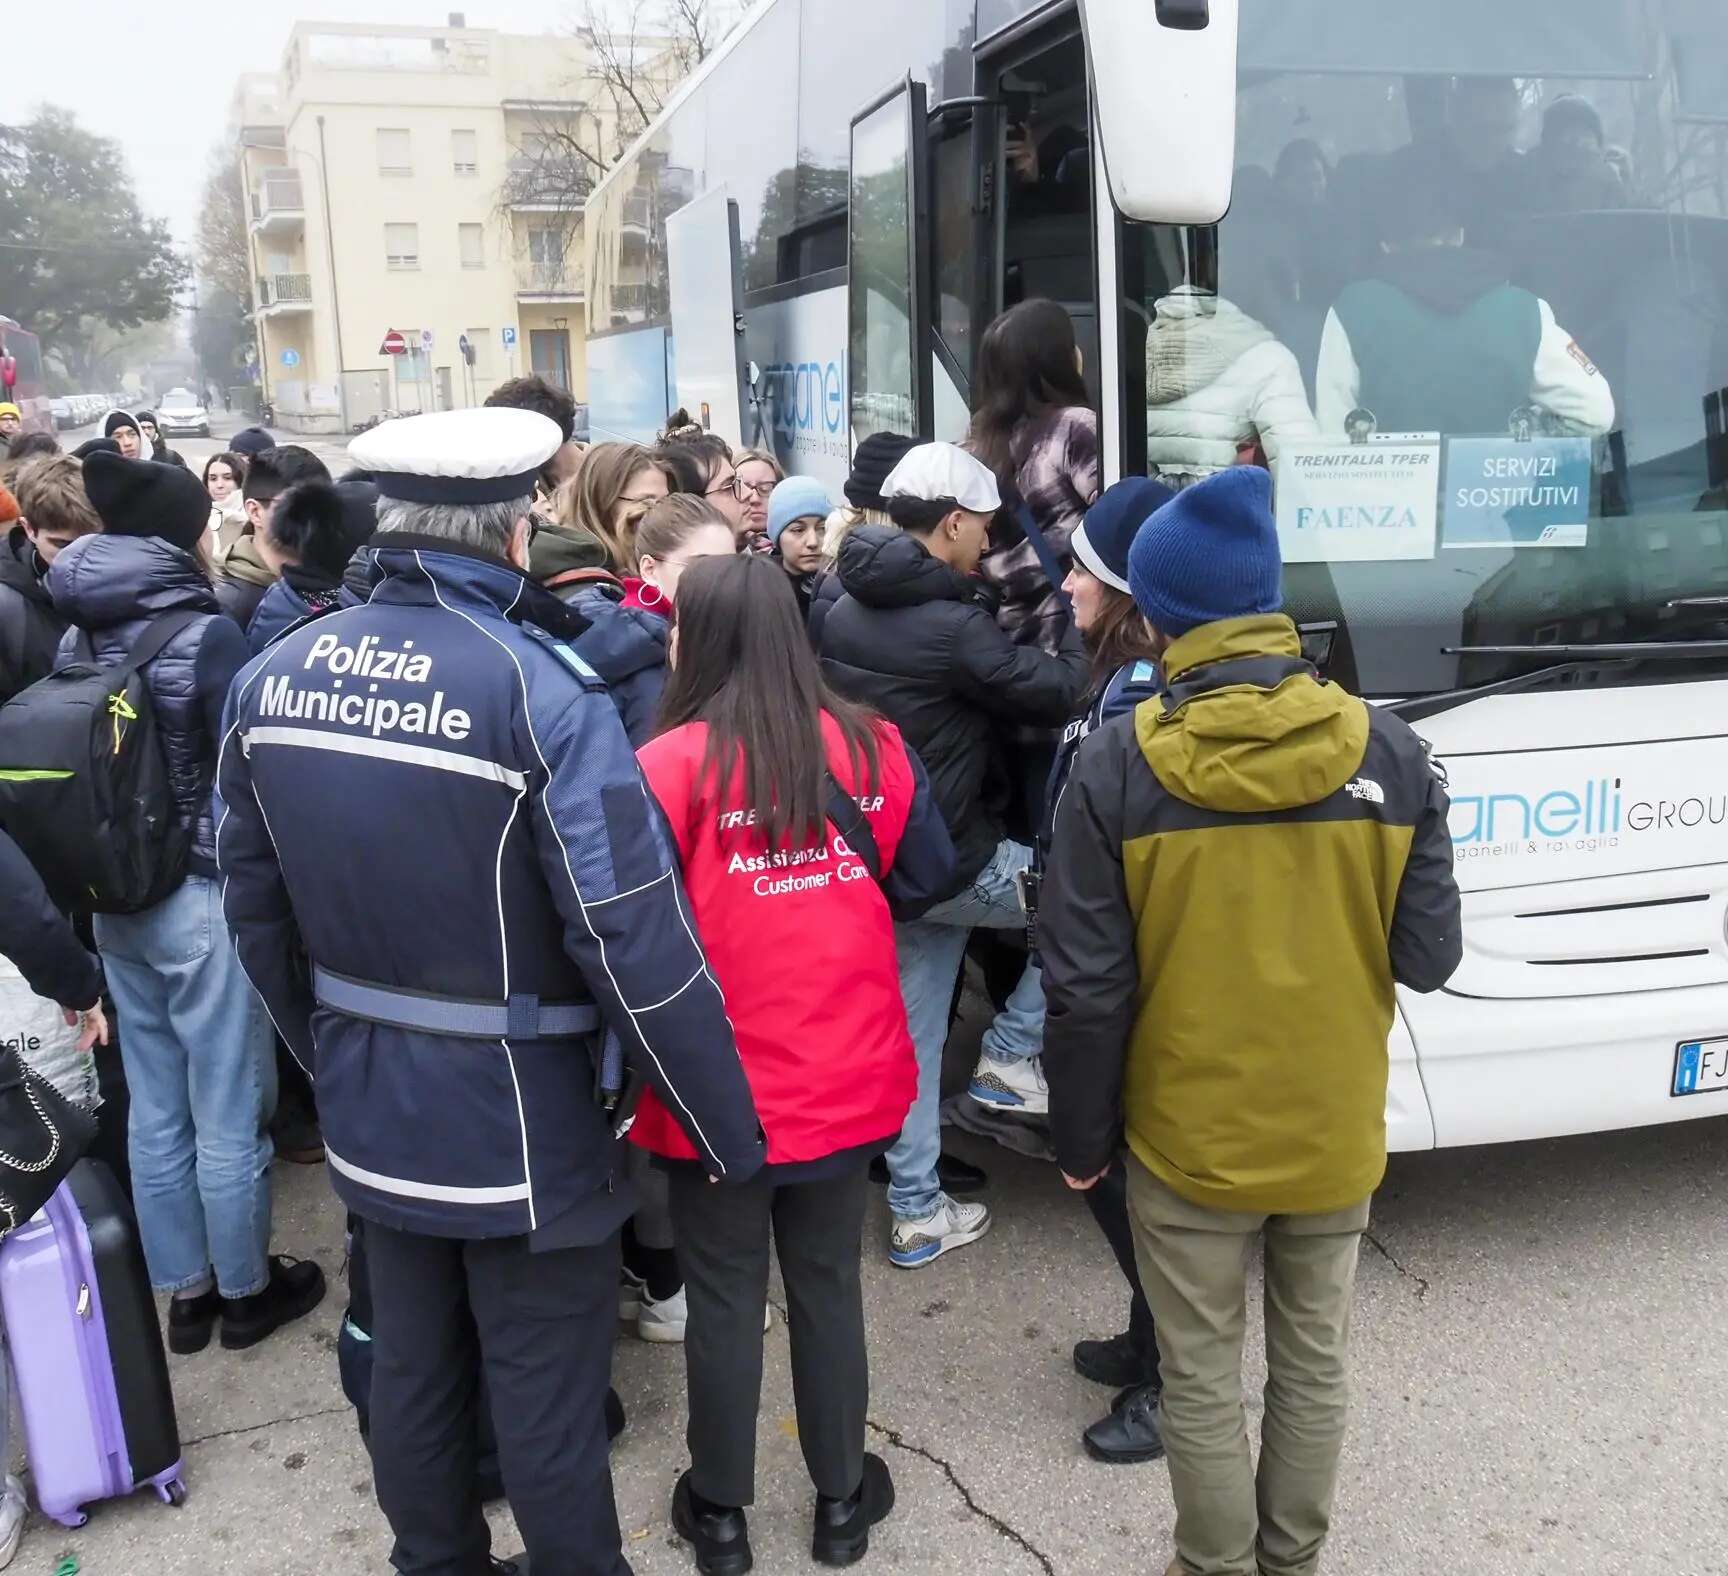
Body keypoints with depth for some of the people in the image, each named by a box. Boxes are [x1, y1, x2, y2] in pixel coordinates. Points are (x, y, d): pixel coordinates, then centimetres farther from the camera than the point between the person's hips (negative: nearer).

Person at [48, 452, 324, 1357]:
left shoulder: (77, 634, 4)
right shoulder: (204, 634, -16)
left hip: (115, 900, 7)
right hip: (205, 900, -7)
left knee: (155, 1112, 16)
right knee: (229, 1116, 8)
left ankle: (184, 1291, 29)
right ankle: (246, 1291, 23)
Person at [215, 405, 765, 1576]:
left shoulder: (274, 674, -2)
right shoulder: (540, 688, -22)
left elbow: (257, 909, 7)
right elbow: (634, 940, -24)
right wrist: (727, 1130, -13)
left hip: (368, 1110, 6)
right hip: (519, 1120, -6)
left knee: (411, 1370, 24)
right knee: (547, 1399, 12)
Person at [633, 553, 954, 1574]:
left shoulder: (670, 765, -18)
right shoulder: (870, 747, -6)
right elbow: (928, 878, 3)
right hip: (849, 1080, 3)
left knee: (724, 1300, 15)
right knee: (829, 1287, 19)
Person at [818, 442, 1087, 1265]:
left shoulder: (845, 613, 6)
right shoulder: (951, 627, -21)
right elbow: (1054, 694, -14)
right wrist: (1080, 624, 3)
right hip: (949, 858, -8)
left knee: (914, 1033, 16)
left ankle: (917, 1210, 24)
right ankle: (1010, 1051, 12)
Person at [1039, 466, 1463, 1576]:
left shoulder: (1117, 768, -17)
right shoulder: (1389, 754, -12)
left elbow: (1086, 987, -14)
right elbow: (1428, 957, -7)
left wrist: (1082, 1136, 0)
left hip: (1188, 1137, -2)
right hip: (1335, 1134, 2)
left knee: (1201, 1381, 17)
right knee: (1314, 1367, 22)